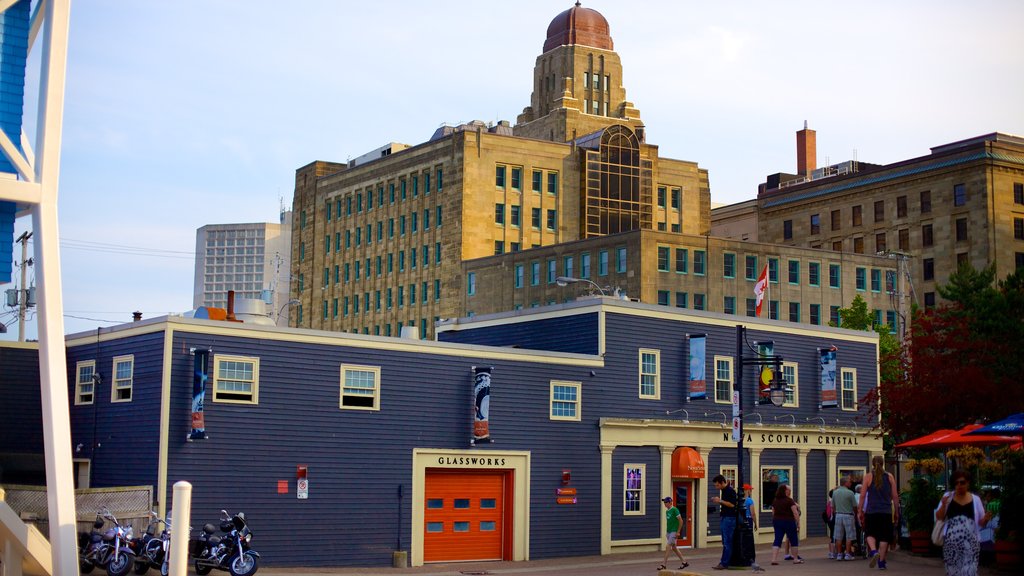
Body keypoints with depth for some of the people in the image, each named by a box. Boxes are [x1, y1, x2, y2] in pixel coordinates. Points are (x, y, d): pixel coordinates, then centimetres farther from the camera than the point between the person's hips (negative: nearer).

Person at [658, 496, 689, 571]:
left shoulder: (674, 510, -13)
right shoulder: (667, 511, 12)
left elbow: (681, 521, -15)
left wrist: (678, 532, -17)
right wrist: (667, 532, 17)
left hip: (674, 532, -9)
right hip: (668, 532, 9)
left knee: (668, 546, -12)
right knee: (674, 547, 13)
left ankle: (663, 564, -11)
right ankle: (684, 562, 23)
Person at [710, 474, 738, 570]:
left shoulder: (730, 491, -13)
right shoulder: (724, 491, 16)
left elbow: (732, 504, -20)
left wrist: (720, 501, -16)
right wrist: (717, 501, 9)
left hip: (729, 518, -10)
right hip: (723, 518, 10)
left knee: (727, 542, -8)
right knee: (725, 542, 9)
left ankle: (724, 563, -9)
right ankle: (724, 562, 11)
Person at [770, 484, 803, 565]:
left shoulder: (775, 501, 6)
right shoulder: (789, 500, -11)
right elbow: (795, 513, -14)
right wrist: (798, 522, -9)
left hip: (777, 521, 5)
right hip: (788, 521, -5)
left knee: (777, 540, 2)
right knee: (793, 540, 10)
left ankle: (774, 559, -8)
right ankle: (796, 559, 18)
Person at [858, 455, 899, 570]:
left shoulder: (868, 476, 0)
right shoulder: (889, 477, 4)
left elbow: (863, 495, -2)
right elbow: (895, 496, 6)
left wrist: (860, 511, 4)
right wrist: (896, 511, 15)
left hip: (871, 511, -1)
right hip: (886, 512, 1)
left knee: (870, 533, 9)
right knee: (884, 536, 7)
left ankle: (873, 551, -19)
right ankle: (881, 562, 7)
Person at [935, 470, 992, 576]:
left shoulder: (975, 499, 6)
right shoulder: (947, 496, 5)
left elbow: (981, 523, 10)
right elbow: (939, 517, 4)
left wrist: (986, 519, -13)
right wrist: (943, 505, -13)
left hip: (969, 543, 0)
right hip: (951, 542, 0)